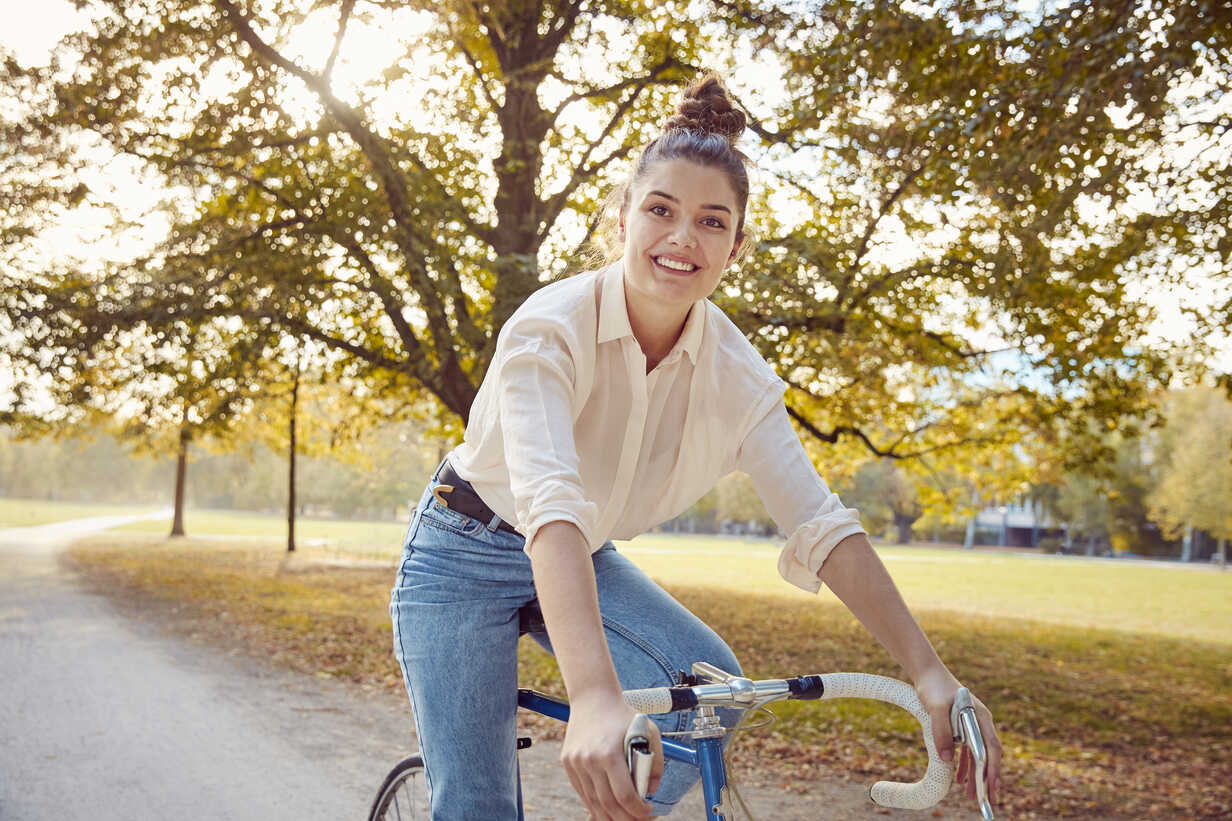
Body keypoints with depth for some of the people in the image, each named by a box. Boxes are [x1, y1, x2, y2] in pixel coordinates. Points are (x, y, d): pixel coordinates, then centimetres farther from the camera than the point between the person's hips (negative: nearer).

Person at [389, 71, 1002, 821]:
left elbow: (821, 523, -18)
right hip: (467, 556, -4)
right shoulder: (552, 329, -29)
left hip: (584, 561, 4)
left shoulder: (735, 372, -14)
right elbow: (550, 504, -43)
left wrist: (930, 673, -29)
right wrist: (595, 696, -57)